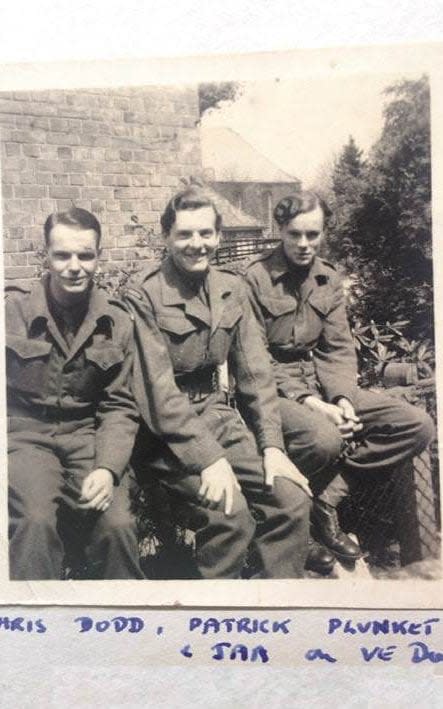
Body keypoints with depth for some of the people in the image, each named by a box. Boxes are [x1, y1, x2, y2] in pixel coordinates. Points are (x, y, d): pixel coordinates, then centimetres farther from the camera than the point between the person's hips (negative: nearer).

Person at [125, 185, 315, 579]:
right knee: (231, 514, -25)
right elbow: (159, 393, -17)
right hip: (165, 432, -5)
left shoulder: (232, 289, 7)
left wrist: (272, 446, -5)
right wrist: (208, 458, -23)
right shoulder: (144, 299, -12)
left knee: (293, 498, -11)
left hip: (216, 413, 6)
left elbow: (255, 373, 5)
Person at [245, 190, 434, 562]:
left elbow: (339, 348, 7)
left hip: (323, 383, 7)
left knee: (418, 425, -9)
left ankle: (327, 495, -8)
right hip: (275, 388, -6)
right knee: (324, 438, -38)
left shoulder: (329, 279, 10)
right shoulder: (256, 277, -8)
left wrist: (343, 398, -12)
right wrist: (308, 401, -20)